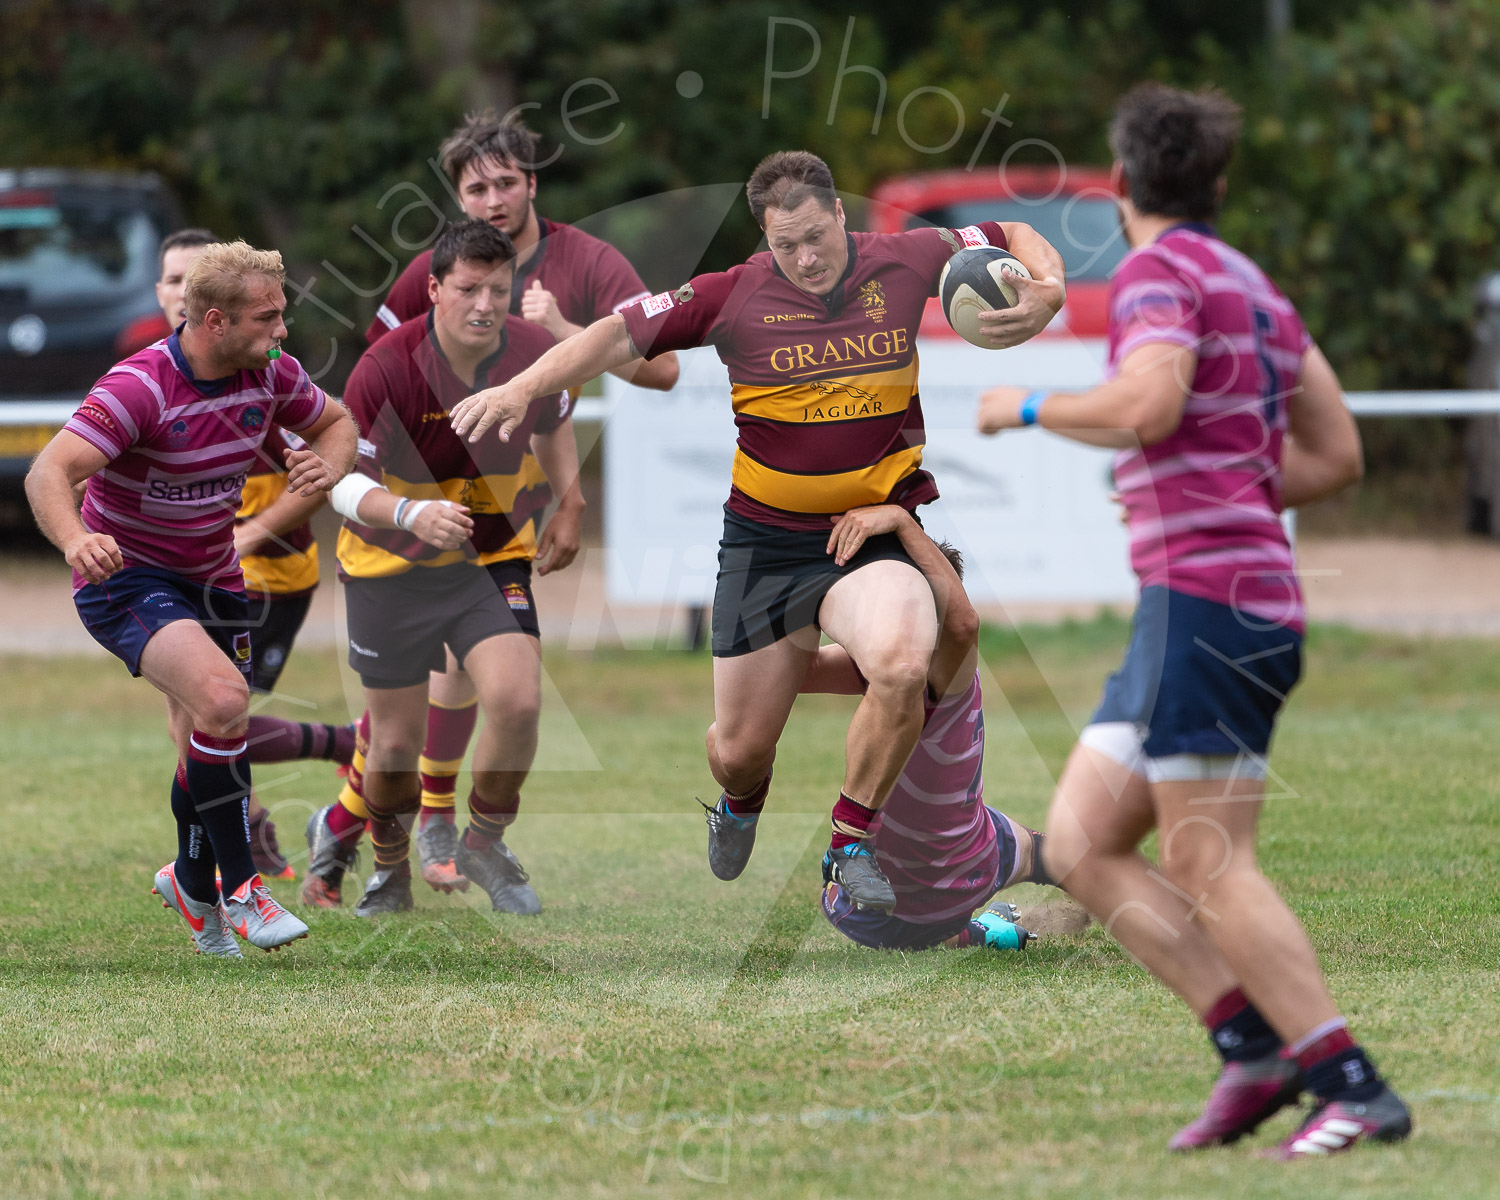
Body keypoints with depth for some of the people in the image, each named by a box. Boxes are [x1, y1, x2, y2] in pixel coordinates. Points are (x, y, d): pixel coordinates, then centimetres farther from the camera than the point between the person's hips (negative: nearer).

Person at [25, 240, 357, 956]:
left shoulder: (270, 375, -6)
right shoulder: (138, 387, -26)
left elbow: (336, 422, 13)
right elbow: (49, 473, -33)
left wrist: (329, 465, -11)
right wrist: (76, 541, -54)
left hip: (211, 579, 7)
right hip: (124, 576, -7)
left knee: (208, 747, 11)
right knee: (222, 698, -29)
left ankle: (193, 884, 39)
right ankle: (238, 888, -18)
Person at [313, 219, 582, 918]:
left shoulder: (535, 355, -11)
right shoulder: (385, 369, -23)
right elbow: (343, 483, -22)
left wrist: (569, 505, 6)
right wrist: (410, 512, -40)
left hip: (495, 557, 2)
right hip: (392, 567, -2)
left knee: (517, 702, -21)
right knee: (396, 741, 5)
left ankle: (486, 842, 6)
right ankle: (389, 867, 36)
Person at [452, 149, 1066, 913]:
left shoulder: (905, 262, -4)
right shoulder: (735, 297, -7)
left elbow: (1017, 238, 11)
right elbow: (621, 333, -3)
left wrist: (1045, 292, -10)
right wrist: (523, 388, -14)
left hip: (876, 532, -1)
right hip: (765, 540, 1)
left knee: (902, 664, -34)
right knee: (737, 753, 6)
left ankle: (851, 847, -12)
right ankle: (742, 803, 49)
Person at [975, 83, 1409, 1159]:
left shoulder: (1160, 271, -6)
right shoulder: (1254, 288, 20)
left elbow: (1149, 404, -24)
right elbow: (1336, 456, 22)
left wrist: (1029, 409, -9)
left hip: (1205, 594, -9)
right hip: (1252, 599, 9)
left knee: (1210, 866, -10)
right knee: (1081, 846, 7)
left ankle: (1356, 1089, -12)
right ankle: (1255, 1044, -1)